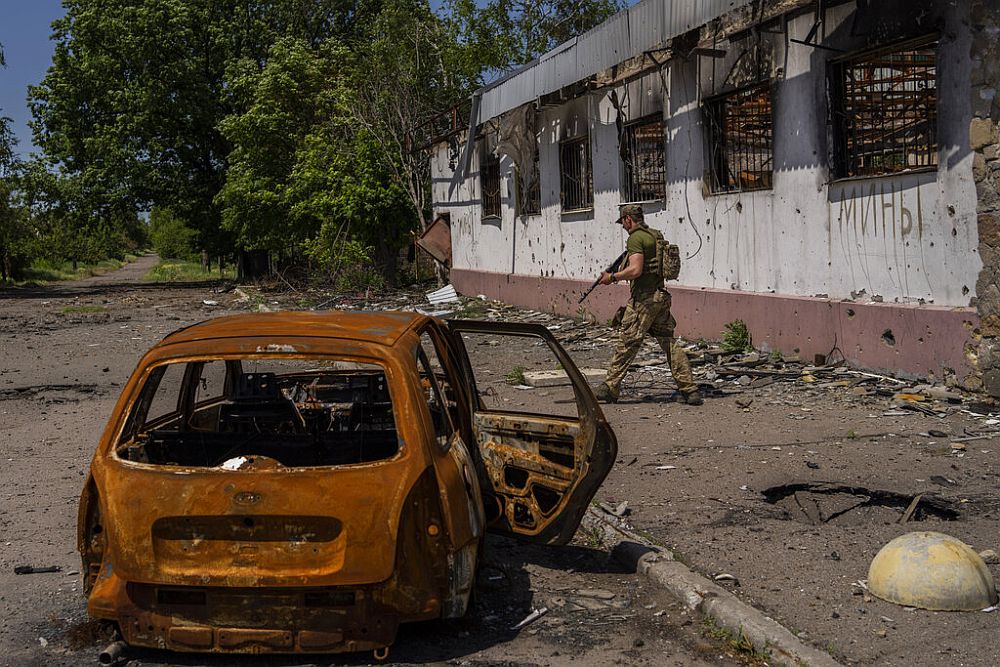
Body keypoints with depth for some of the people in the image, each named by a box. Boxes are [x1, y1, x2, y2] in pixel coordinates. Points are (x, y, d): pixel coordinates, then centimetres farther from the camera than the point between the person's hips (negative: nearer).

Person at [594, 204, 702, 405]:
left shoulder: (635, 238, -11)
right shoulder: (655, 235, 15)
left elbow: (635, 270, -21)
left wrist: (612, 277, -9)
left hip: (644, 298, -8)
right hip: (661, 295, 8)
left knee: (628, 343, -2)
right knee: (669, 342, 8)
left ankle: (610, 388, 5)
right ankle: (690, 390, 5)